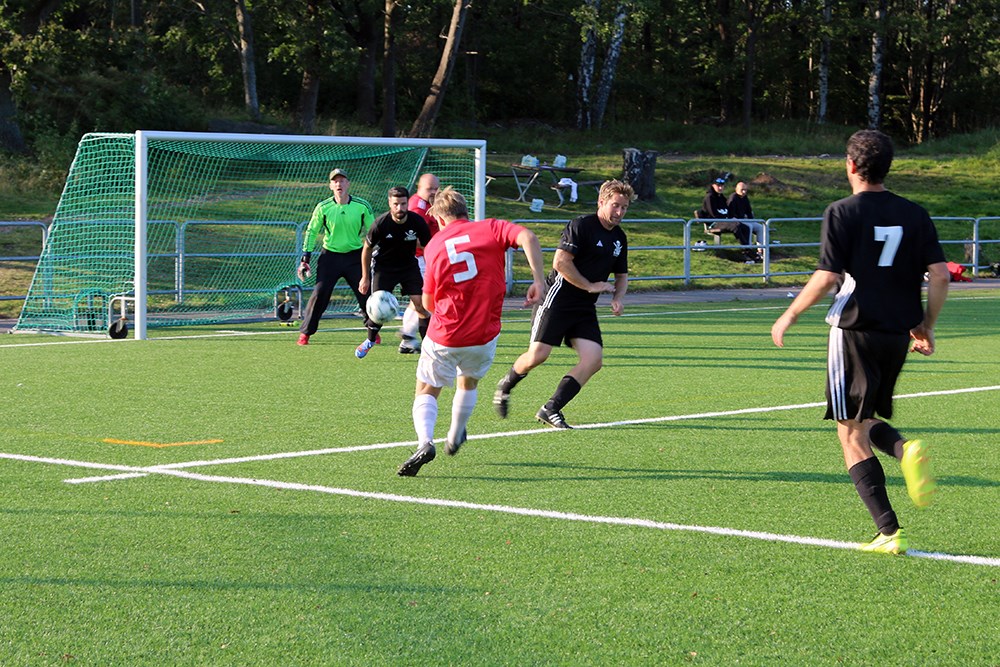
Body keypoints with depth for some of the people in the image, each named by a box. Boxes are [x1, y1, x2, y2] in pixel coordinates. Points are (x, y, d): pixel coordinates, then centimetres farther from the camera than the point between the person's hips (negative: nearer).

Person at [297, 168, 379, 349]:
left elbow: (372, 232, 6)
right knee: (319, 293, -9)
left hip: (355, 256, 1)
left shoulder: (362, 207, -7)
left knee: (366, 293, -2)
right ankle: (305, 332, 3)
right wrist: (305, 258, -1)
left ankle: (372, 329, 20)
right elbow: (312, 231, 3)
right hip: (330, 256, -1)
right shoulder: (323, 207, -8)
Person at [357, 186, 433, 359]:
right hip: (383, 265, -2)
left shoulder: (417, 221, -19)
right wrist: (365, 277, -3)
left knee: (420, 303, -11)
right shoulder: (381, 224, -22)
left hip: (409, 265, 2)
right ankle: (370, 341, 18)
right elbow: (367, 249, -6)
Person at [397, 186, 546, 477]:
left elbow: (428, 304, 6)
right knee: (468, 383, 30)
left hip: (443, 338, -1)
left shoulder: (434, 245, 5)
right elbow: (527, 238, -18)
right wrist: (538, 280, -18)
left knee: (426, 392, 13)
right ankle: (455, 439, 43)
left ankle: (424, 442, -14)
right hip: (484, 336, 1)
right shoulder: (490, 229, 2)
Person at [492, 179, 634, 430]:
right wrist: (590, 287, -13)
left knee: (593, 360, -11)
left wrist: (618, 298, 3)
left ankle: (550, 410, -4)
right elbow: (561, 262, -18)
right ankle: (505, 386, 19)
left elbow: (621, 275, 25)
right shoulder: (581, 225, -11)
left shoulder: (619, 239, 13)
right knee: (537, 355, -13)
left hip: (585, 310, 7)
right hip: (559, 299, -7)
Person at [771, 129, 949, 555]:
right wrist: (925, 327, 14)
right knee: (869, 420, 23)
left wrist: (788, 317, 0)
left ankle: (889, 531, -7)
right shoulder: (914, 215, 6)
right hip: (898, 335, 5)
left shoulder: (843, 213, -7)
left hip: (856, 330, -5)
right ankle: (906, 450, -11)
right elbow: (940, 276, 1)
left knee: (852, 436, 1)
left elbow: (827, 278, -13)